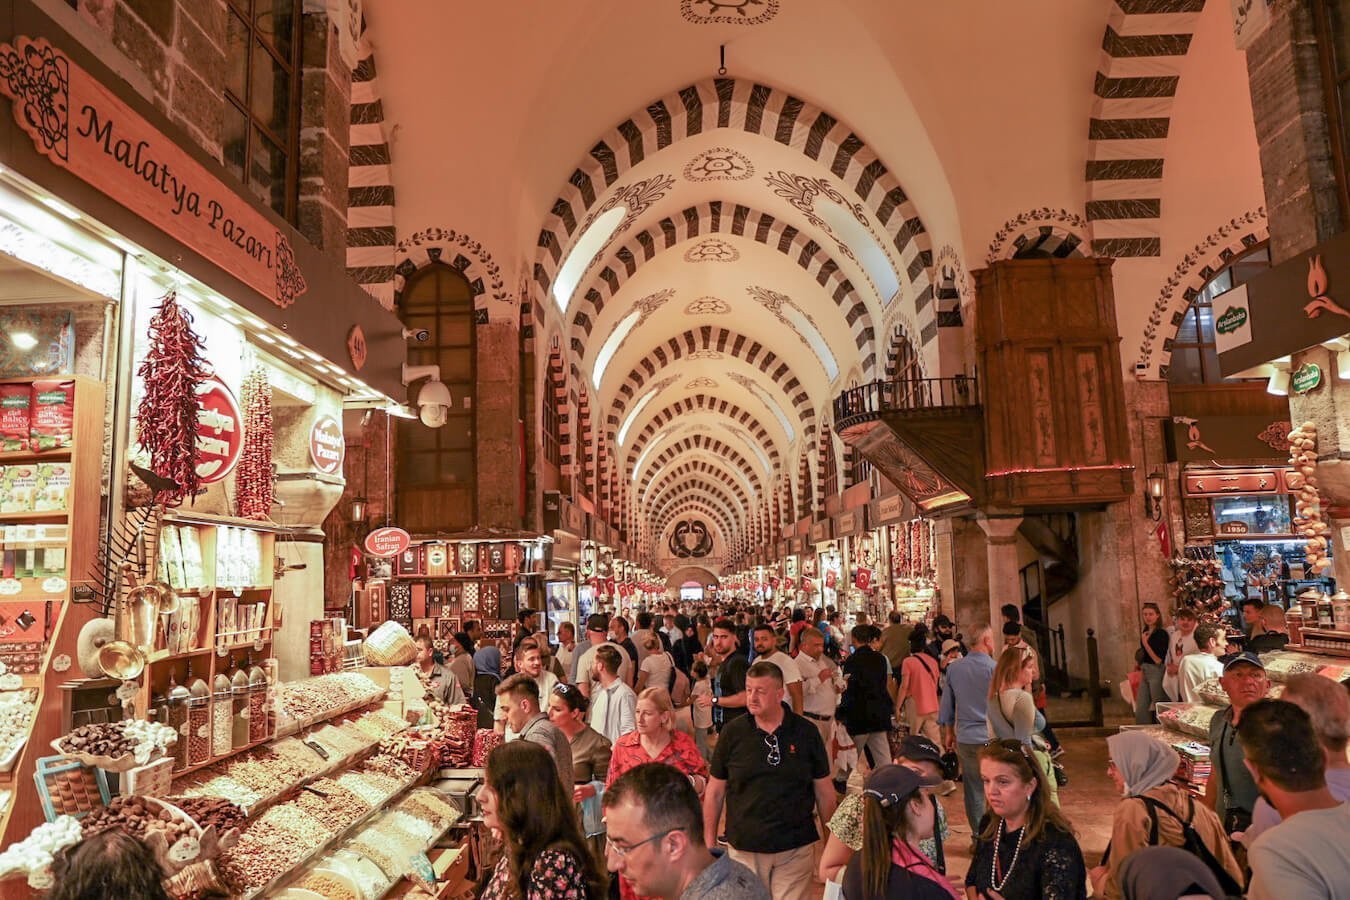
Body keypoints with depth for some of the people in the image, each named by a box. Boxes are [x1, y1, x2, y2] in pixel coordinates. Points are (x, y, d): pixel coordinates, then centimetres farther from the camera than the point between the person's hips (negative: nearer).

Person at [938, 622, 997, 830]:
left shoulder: (953, 667, 4)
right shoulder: (994, 668, -11)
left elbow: (947, 703, 11)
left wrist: (948, 732, 22)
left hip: (965, 738, 4)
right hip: (990, 738, -4)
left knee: (973, 789, 12)